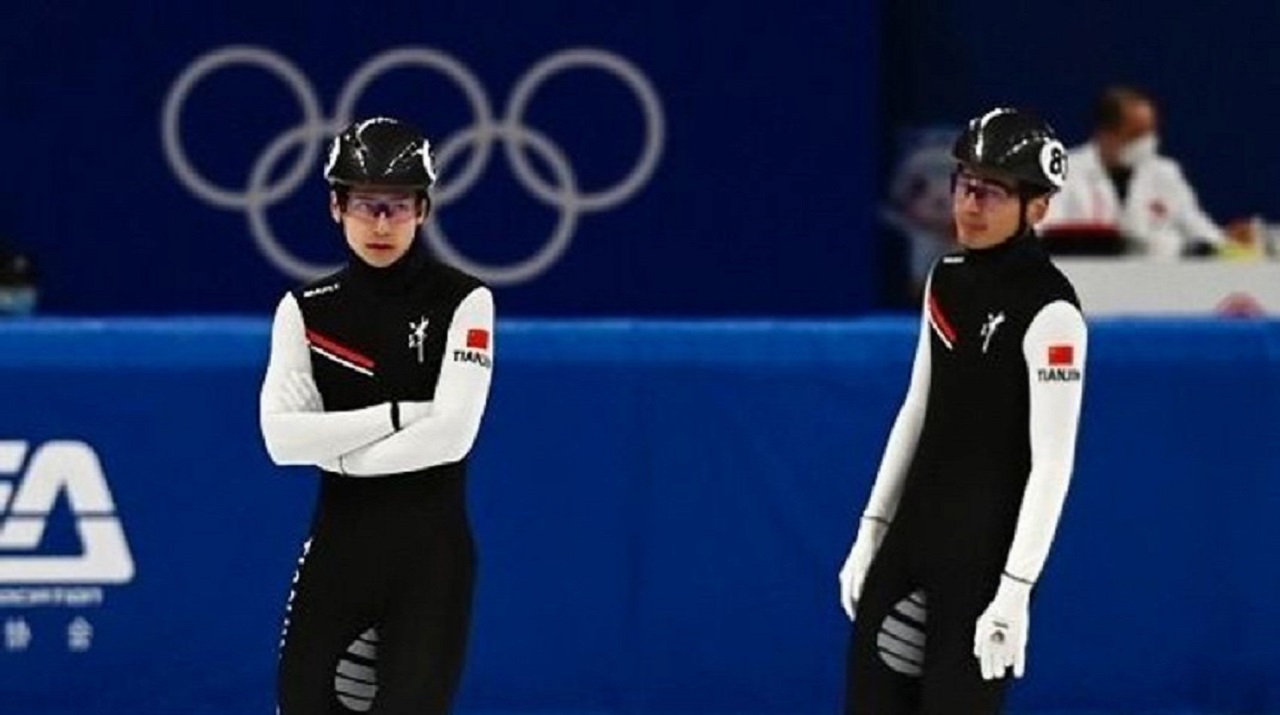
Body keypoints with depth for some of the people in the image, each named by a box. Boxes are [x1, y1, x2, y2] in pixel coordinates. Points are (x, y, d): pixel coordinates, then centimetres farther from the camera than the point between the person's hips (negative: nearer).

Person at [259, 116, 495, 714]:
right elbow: (282, 438, -7)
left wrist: (339, 454, -9)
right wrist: (399, 414, -13)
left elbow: (452, 433, -14)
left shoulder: (463, 302, -3)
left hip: (432, 550, -3)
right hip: (339, 542, 3)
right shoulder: (307, 310, 4)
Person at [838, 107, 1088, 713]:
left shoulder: (1049, 311, -16)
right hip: (915, 529, 8)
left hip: (988, 547, -8)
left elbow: (1053, 463, -17)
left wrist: (1015, 590, -20)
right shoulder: (946, 280, 8)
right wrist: (871, 530, 16)